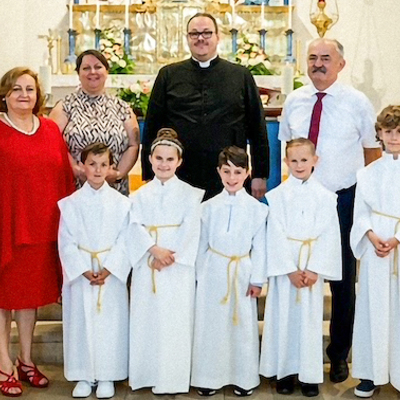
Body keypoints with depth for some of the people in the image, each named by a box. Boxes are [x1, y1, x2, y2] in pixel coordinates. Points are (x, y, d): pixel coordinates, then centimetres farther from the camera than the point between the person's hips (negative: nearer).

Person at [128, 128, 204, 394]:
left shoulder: (189, 194, 3)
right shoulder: (141, 196, 10)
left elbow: (190, 231, -5)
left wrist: (171, 257, -14)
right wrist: (154, 250, -16)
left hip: (178, 268, -2)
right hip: (146, 267, 3)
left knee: (175, 321, -2)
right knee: (146, 320, 4)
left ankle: (173, 379, 6)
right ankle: (148, 374, 15)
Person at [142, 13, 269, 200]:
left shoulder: (241, 76, 9)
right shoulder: (168, 75, 9)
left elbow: (257, 128, 8)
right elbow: (152, 127, 8)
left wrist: (260, 175, 4)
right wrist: (149, 177, 3)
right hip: (178, 182, 0)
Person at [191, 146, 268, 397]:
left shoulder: (257, 208, -2)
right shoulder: (209, 207, 1)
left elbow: (259, 246, -1)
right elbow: (202, 243, 6)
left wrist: (257, 280, -3)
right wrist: (200, 275, 6)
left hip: (242, 273, -1)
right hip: (213, 272, 1)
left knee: (243, 325, 6)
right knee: (210, 324, 6)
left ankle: (244, 378, 20)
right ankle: (209, 378, 18)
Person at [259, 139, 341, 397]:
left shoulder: (325, 196, 1)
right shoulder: (277, 195, -1)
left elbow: (329, 236, -3)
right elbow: (276, 236, -5)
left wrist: (314, 269, -11)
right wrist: (290, 270, -11)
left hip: (313, 268, 0)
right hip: (284, 267, 0)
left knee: (310, 318, 4)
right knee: (284, 317, 4)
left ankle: (310, 375, 13)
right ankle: (285, 372, 15)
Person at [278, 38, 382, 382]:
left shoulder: (358, 103, -4)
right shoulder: (294, 101, 5)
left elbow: (373, 150, 2)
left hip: (343, 199, -2)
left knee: (343, 280, 7)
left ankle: (339, 354, 23)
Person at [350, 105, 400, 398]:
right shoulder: (368, 173, 8)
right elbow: (361, 212, 6)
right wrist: (372, 236, -11)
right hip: (375, 246, 2)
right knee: (374, 307, 5)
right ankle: (372, 373, 14)